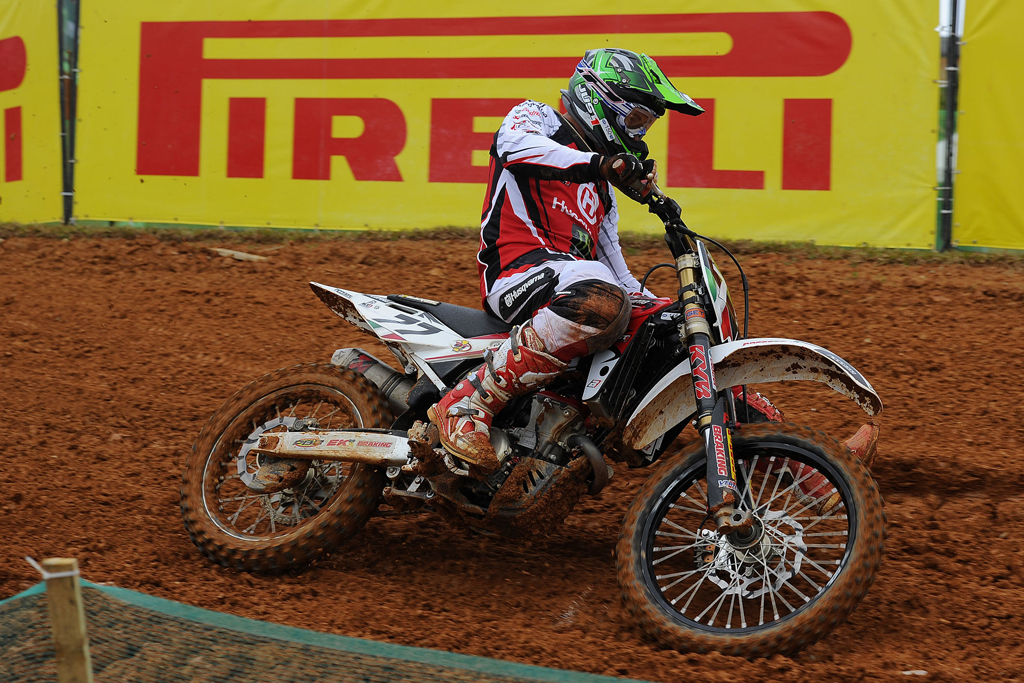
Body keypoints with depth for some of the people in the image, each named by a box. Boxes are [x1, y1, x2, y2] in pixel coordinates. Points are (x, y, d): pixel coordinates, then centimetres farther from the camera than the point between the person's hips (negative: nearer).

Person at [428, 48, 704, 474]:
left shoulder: (602, 188, 34)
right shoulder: (535, 118, 9)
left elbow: (610, 259, 35)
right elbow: (515, 142, -18)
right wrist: (600, 163, -32)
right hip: (518, 269, -9)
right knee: (600, 302, -39)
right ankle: (466, 404, -36)